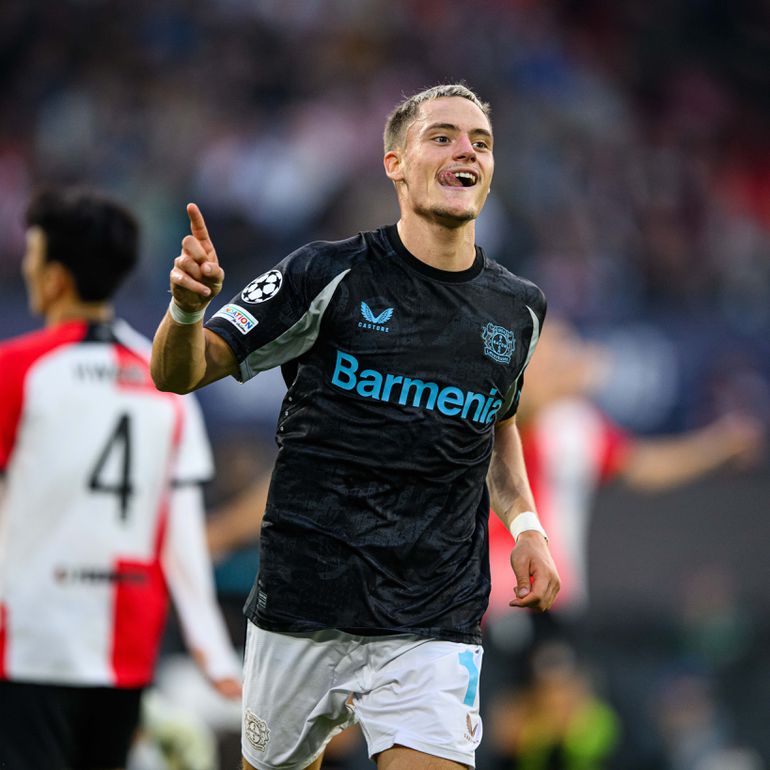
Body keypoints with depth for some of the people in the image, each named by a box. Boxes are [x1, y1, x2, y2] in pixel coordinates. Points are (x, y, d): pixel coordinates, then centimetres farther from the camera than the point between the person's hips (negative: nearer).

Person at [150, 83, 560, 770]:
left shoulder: (519, 309, 7)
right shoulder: (329, 275, -5)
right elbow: (180, 374, -3)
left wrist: (524, 522, 10)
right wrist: (187, 306, -24)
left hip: (435, 629, 2)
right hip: (303, 608, -2)